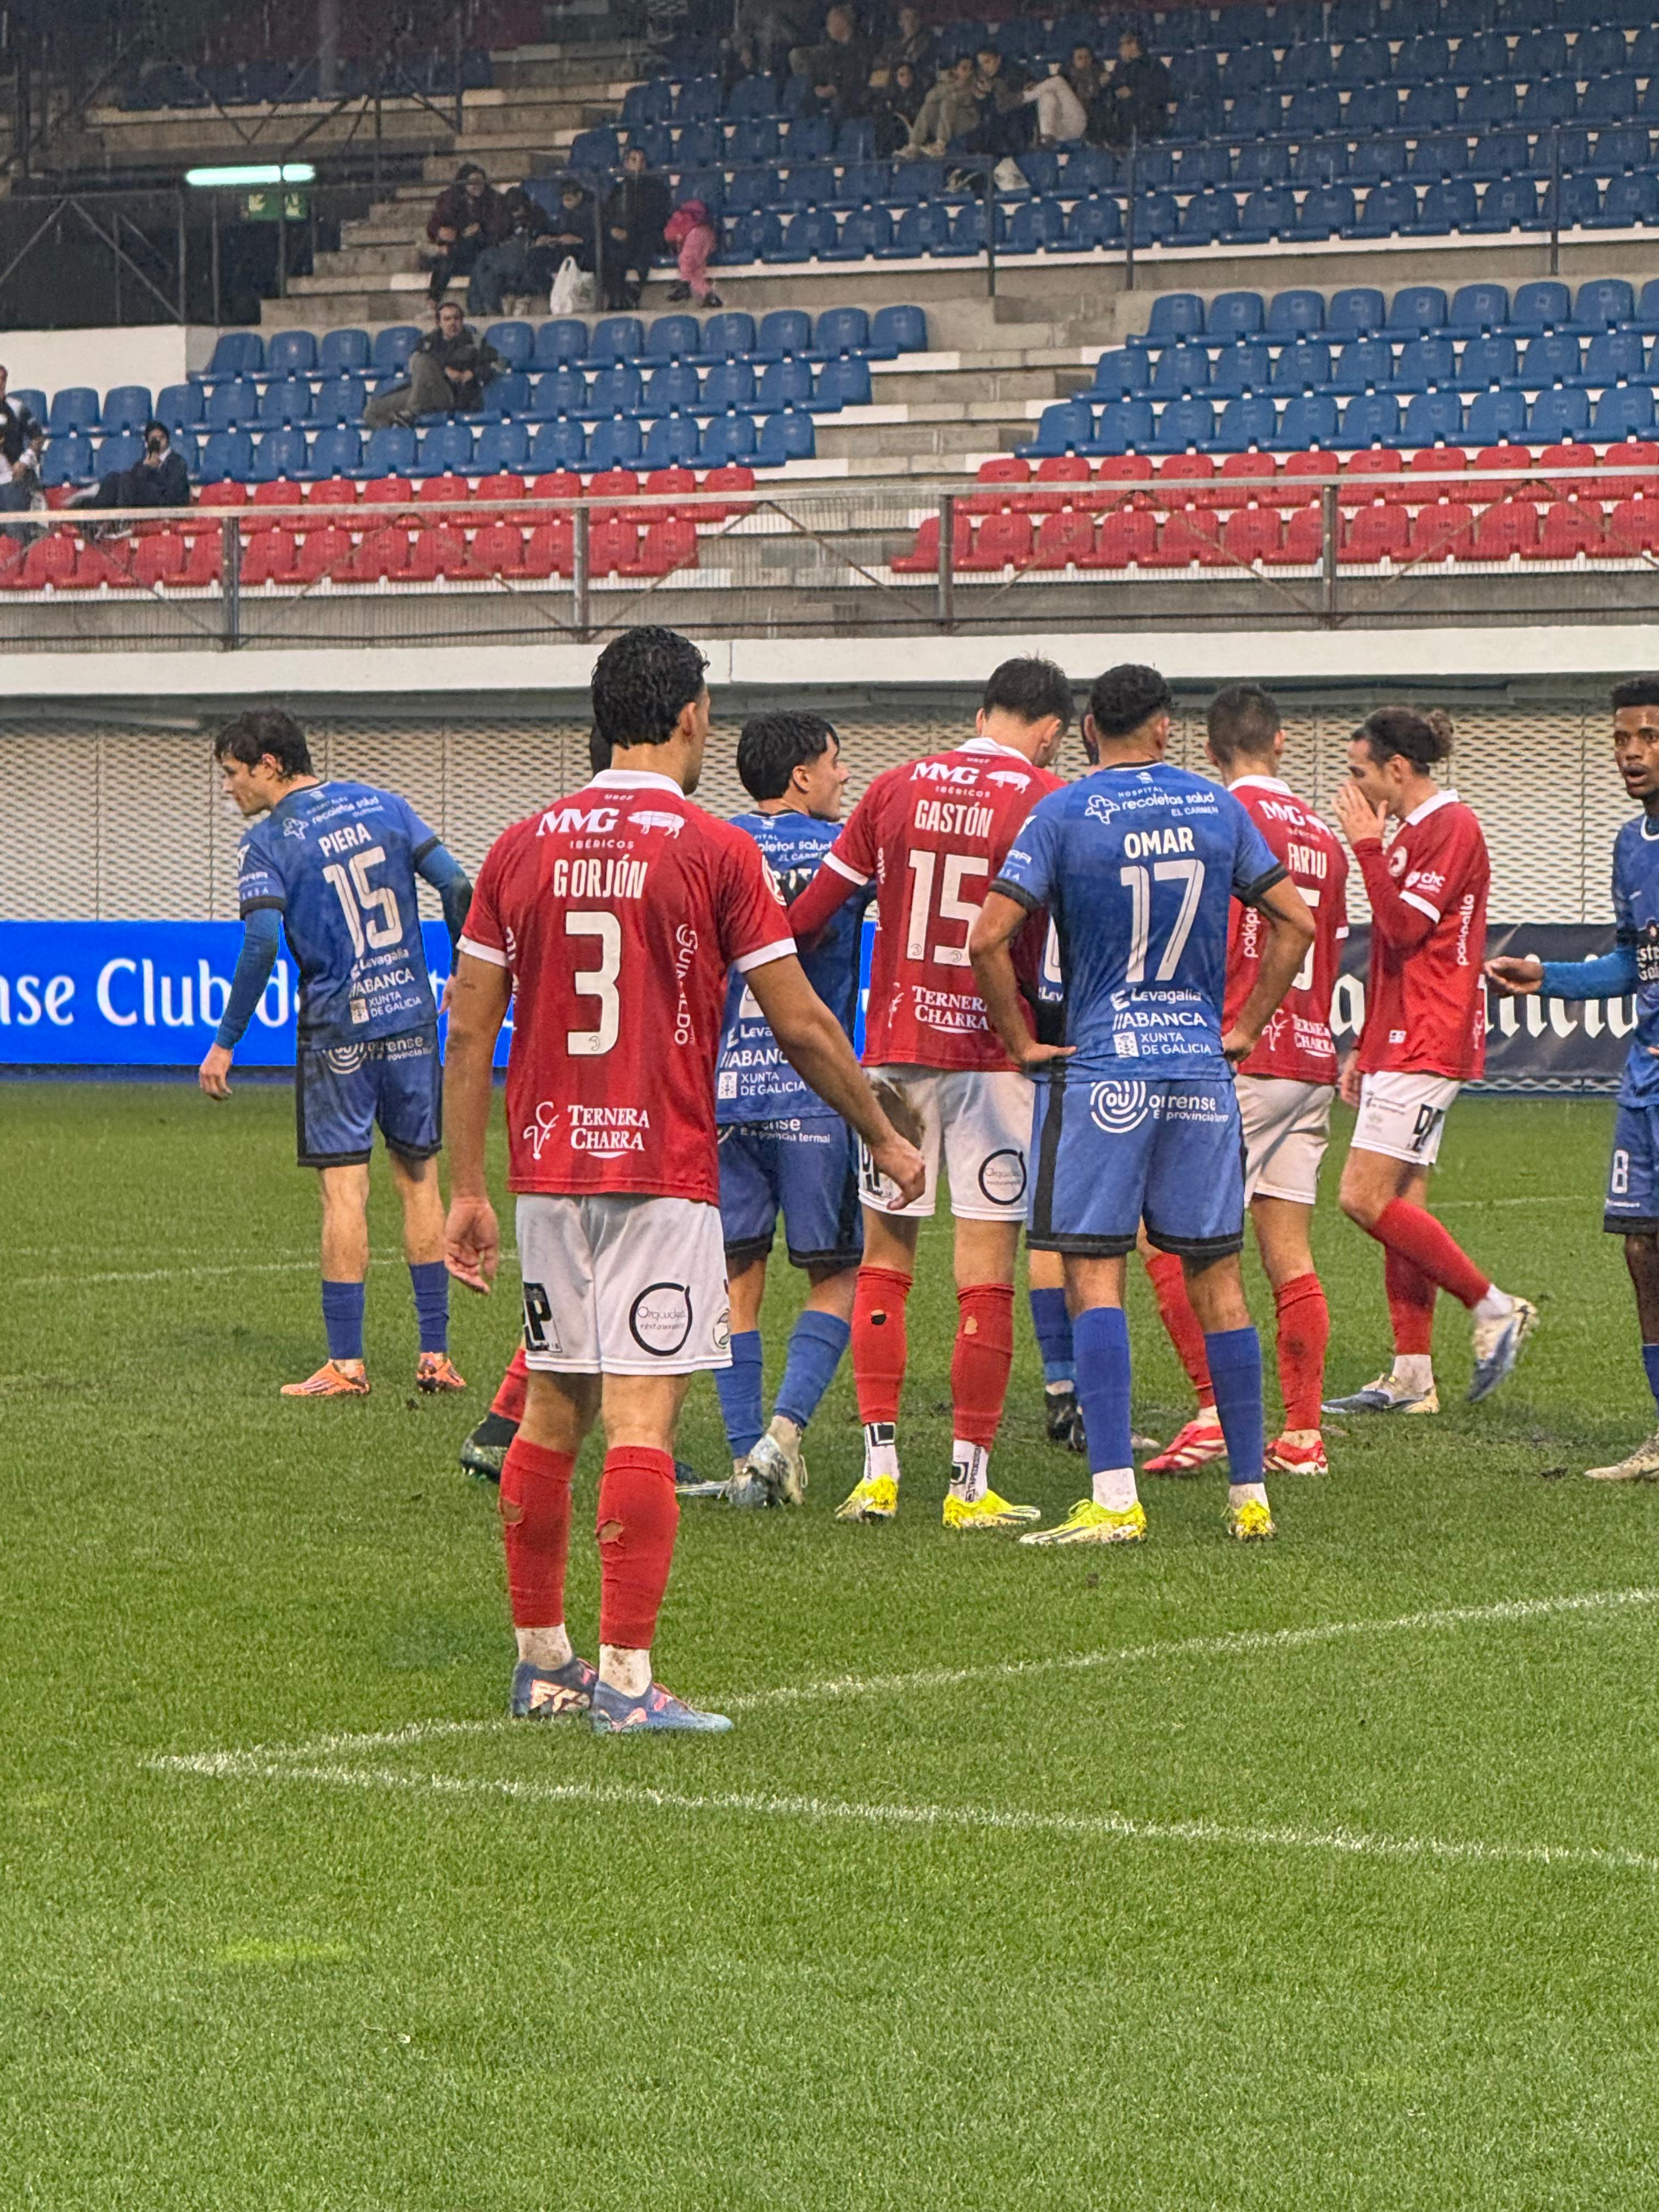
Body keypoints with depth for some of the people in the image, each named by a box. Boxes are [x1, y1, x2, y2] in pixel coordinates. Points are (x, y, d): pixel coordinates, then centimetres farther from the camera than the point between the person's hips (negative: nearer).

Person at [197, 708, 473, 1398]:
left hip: (336, 1031, -4)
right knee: (419, 1180, 11)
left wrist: (227, 1043, -14)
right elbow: (456, 887, 1)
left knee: (344, 1191, -1)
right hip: (410, 1019, 4)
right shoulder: (383, 808, 7)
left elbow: (261, 944, -19)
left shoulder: (268, 843, -7)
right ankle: (435, 1355, 11)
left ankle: (345, 1363, -1)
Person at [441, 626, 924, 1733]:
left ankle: (542, 1661, 20)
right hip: (663, 1172, -5)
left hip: (549, 1167, 5)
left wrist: (468, 1188, 11)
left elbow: (470, 1030, 6)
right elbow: (801, 1025, -4)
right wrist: (885, 1139, 9)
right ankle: (625, 1678, -10)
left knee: (552, 1412, 14)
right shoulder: (715, 850, -6)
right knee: (641, 1420, -6)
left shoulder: (523, 846, 6)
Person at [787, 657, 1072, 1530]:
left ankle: (878, 1467, 8)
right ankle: (969, 1480, 1)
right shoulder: (1049, 804, -5)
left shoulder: (896, 789, 5)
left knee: (884, 1258, 11)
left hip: (896, 1048, 3)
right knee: (986, 1272, 0)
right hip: (995, 1056, -3)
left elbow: (807, 915, 7)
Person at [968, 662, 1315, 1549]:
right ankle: (1249, 1494, 11)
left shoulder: (1064, 814, -5)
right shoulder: (1217, 808, 6)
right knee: (1216, 1277, 8)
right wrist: (1245, 1029, 14)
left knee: (1095, 1275, -3)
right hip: (1201, 1066, 3)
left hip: (1102, 1069, -3)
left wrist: (1021, 1043, -1)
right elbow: (1295, 922, 9)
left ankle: (1114, 1499, -12)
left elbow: (990, 938, -12)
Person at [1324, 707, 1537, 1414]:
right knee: (1399, 1204, 7)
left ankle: (1494, 1308, -5)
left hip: (1427, 1045, -10)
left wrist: (1367, 844, -13)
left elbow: (1404, 927, -20)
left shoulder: (1451, 828, -11)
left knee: (1366, 1198, -14)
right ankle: (1412, 1378, 7)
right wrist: (1365, 1049, 23)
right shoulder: (1413, 833, 19)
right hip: (1400, 1045, 10)